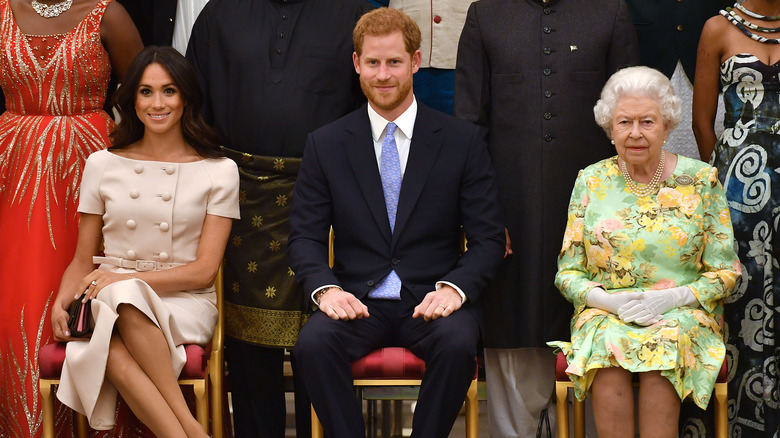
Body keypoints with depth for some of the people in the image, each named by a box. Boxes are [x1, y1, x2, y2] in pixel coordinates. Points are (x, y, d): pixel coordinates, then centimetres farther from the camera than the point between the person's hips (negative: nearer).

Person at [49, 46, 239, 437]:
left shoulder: (219, 171, 6)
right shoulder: (102, 165, 13)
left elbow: (204, 270, 1)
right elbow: (82, 260, 16)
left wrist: (126, 279, -12)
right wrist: (61, 301, -6)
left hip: (185, 305, -2)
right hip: (110, 302, 2)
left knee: (123, 295, -38)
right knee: (113, 352, -36)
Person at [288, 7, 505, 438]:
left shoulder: (462, 140, 4)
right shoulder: (325, 144, 7)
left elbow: (488, 237, 3)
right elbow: (304, 236, 6)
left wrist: (455, 288, -16)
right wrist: (324, 287, -14)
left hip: (431, 301, -1)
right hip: (358, 300, 1)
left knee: (457, 343, -33)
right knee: (313, 342, -30)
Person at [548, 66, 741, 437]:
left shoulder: (701, 181, 4)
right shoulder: (591, 181, 8)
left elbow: (725, 273, 4)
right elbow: (567, 272, 8)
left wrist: (673, 297, -14)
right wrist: (607, 299, -13)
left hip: (682, 313, -1)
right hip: (604, 313, 1)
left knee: (666, 344, -34)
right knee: (608, 344, -32)